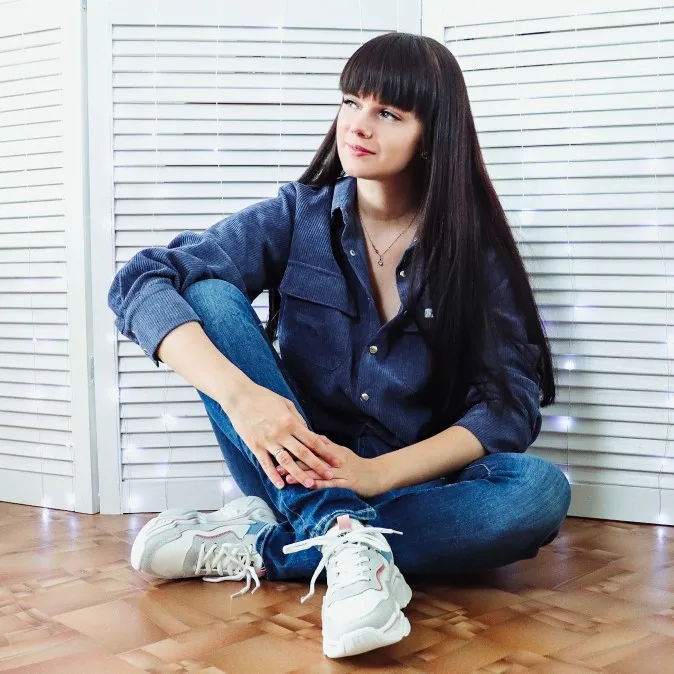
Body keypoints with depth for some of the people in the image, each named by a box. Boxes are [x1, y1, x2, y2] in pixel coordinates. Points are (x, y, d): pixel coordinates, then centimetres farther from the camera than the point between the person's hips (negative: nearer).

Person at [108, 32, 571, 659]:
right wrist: (239, 393, -33)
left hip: (415, 486, 0)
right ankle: (342, 537, -31)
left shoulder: (476, 249, -4)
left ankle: (256, 546, -25)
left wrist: (376, 472, -26)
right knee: (209, 294, -18)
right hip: (299, 475, 0)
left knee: (541, 491, -30)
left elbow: (512, 403, -12)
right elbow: (140, 281, -15)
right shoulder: (299, 215, -4)